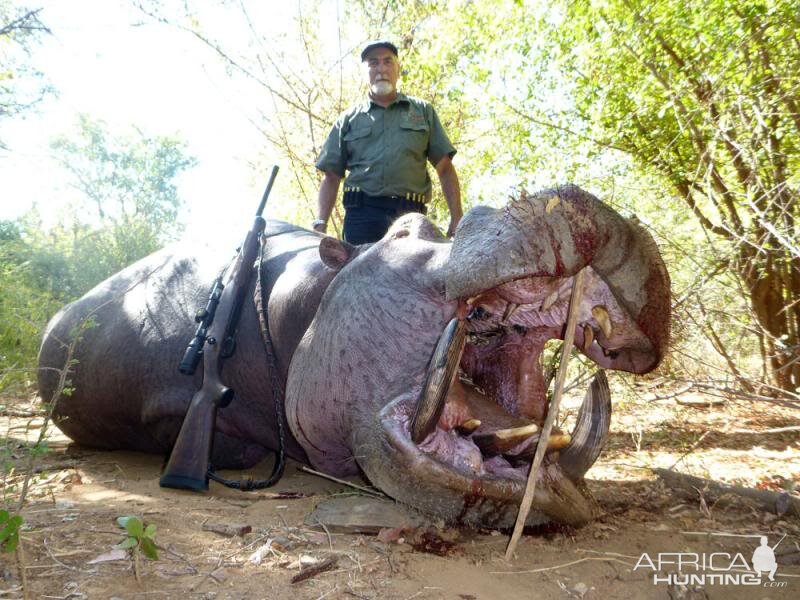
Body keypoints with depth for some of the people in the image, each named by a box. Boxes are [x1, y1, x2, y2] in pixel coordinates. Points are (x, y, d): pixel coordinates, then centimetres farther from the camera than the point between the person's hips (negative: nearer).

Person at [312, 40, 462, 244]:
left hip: (411, 217, 0)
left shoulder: (423, 111, 18)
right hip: (362, 214, 0)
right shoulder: (348, 120, 17)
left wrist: (457, 218, 1)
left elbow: (445, 170, 13)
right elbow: (331, 178, 14)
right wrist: (320, 224, 0)